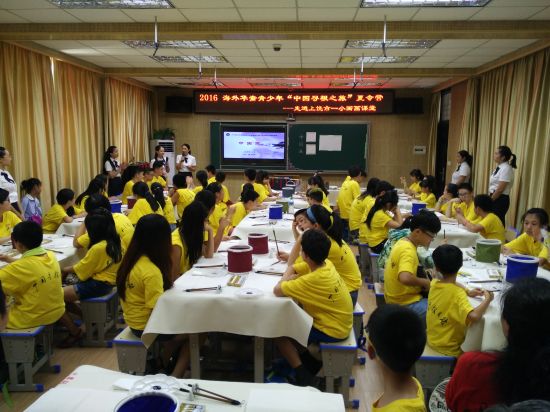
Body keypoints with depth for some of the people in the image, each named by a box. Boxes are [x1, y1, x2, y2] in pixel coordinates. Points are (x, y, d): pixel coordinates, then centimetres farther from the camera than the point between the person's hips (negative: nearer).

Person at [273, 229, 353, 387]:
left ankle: (303, 376, 7)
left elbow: (277, 290, -27)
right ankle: (307, 359, 26)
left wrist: (288, 274, -10)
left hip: (332, 330, -8)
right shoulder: (326, 264, -7)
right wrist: (292, 278, -10)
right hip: (339, 322, 8)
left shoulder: (314, 279, -32)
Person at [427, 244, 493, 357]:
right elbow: (474, 316, -41)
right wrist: (487, 299, -24)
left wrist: (468, 292, 4)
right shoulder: (457, 293, -27)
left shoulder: (434, 284, -7)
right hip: (449, 349, -6)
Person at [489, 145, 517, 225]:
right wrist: (490, 199, 13)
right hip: (495, 198, 9)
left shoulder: (506, 169, -16)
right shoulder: (500, 167, 12)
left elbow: (500, 189, -19)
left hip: (501, 199, -9)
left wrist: (490, 200, -11)